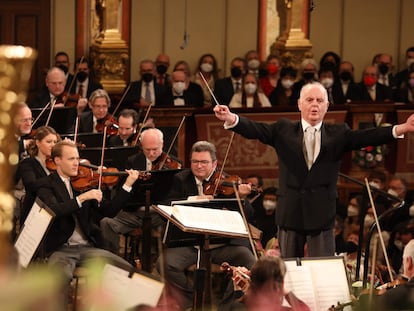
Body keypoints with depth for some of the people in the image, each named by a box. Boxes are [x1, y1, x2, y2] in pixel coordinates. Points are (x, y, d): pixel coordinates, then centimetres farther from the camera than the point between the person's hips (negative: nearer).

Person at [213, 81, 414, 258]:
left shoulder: (338, 134, 7)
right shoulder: (283, 130, 7)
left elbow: (365, 137, -6)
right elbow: (256, 130, -6)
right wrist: (231, 119, -26)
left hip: (322, 215, 0)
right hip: (290, 213, 1)